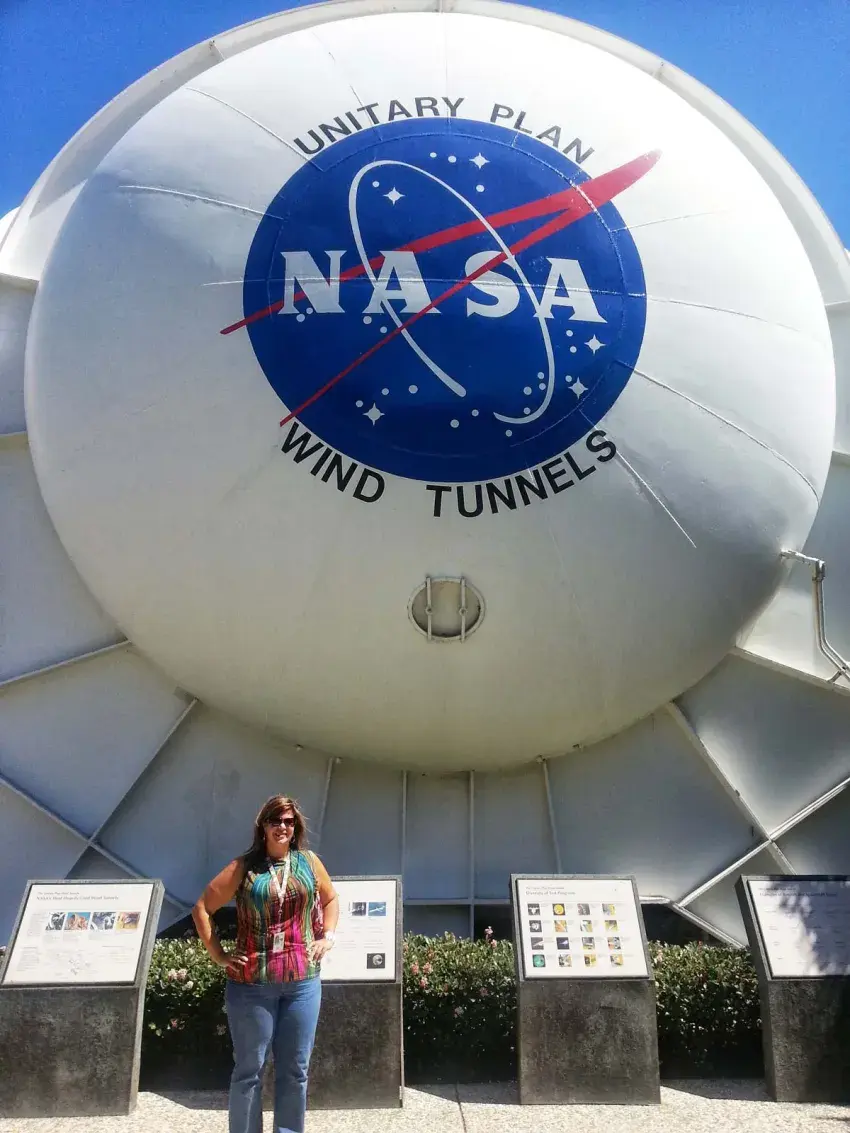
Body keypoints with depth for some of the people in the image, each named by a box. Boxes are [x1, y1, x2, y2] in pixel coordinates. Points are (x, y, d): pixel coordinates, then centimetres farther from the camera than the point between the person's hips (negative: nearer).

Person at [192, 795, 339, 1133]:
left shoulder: (309, 862, 5)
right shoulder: (244, 867, -4)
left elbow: (330, 899, 20)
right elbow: (201, 907, 0)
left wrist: (327, 936, 8)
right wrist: (217, 953, -3)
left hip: (303, 981, 3)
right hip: (252, 984, -3)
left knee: (295, 1069, 11)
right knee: (249, 1070, 7)